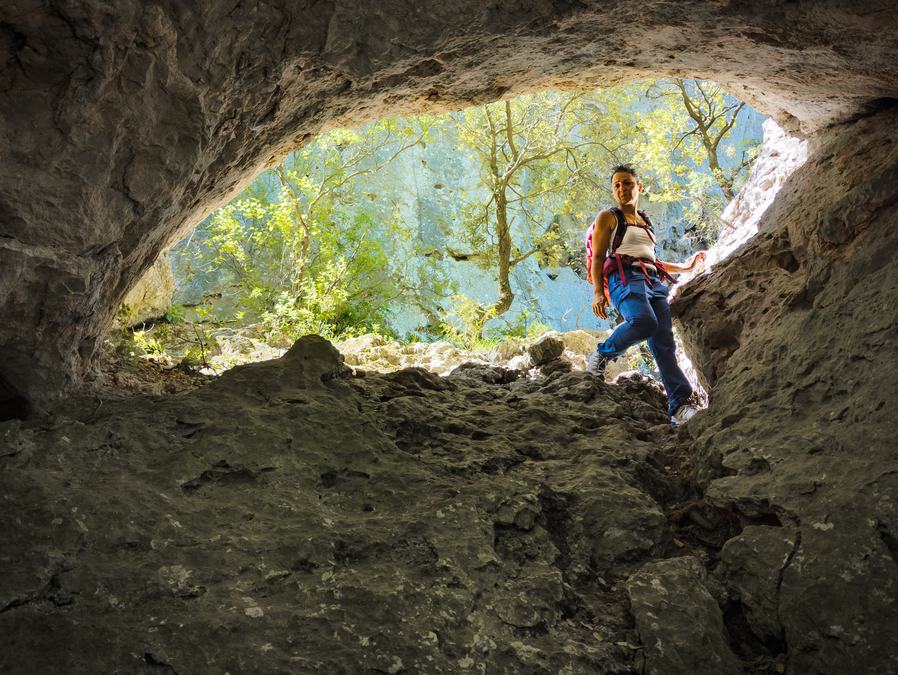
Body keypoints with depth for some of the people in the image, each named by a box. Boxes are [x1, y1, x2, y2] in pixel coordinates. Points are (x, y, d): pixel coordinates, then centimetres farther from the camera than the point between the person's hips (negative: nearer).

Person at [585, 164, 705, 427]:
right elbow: (597, 258, 1)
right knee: (644, 321, -35)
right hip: (624, 278, -6)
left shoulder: (646, 223, 29)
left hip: (653, 281, 6)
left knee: (664, 342, -10)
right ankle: (600, 356, -13)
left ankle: (680, 406, -16)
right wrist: (598, 291, -14)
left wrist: (684, 267, 37)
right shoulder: (608, 218, 10)